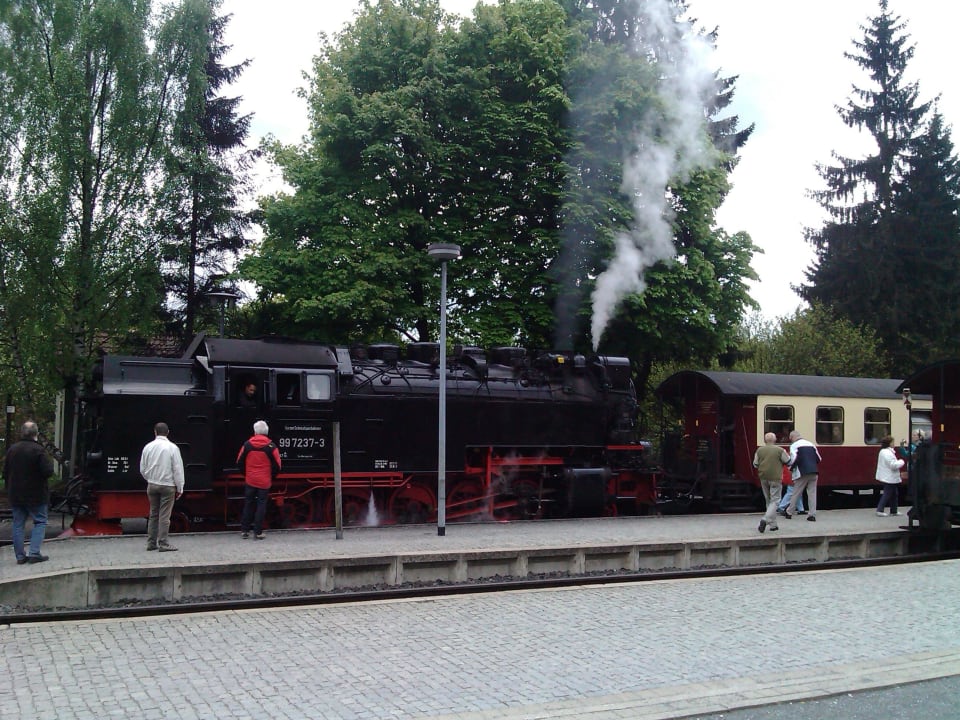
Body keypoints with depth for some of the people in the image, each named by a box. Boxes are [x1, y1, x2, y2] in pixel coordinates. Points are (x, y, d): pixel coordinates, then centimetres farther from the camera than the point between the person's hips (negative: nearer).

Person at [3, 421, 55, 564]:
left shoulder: (12, 449, 5)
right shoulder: (38, 449, -15)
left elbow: (5, 472, 12)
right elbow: (47, 471, -20)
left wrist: (9, 490, 21)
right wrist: (50, 463, 1)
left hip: (15, 495, 5)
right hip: (36, 495, -5)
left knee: (18, 525, 10)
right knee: (40, 522, 4)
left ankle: (20, 556, 10)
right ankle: (34, 553, -5)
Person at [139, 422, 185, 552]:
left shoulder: (148, 447, 2)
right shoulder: (172, 448, -10)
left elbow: (142, 469, 9)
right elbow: (178, 469, -8)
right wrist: (180, 488, -1)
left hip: (152, 486, 4)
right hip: (168, 485, -4)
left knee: (153, 515, 13)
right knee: (164, 516, -2)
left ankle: (151, 543, 15)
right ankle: (163, 544, -3)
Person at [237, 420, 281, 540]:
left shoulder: (247, 444, -3)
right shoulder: (271, 446, -9)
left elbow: (240, 462, 5)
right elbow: (277, 465, -6)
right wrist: (271, 477, 11)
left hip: (250, 480, 2)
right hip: (264, 482, -2)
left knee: (248, 504, 13)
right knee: (261, 505, 4)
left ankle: (244, 530, 16)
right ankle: (258, 532, 3)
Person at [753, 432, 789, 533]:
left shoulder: (759, 450, 1)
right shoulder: (780, 450, -8)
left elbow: (755, 464, 8)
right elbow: (788, 461, 2)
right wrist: (785, 453, 20)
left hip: (763, 478, 4)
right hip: (775, 478, -4)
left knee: (769, 501, 16)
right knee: (775, 501, 0)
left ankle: (773, 525, 18)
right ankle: (766, 519, -22)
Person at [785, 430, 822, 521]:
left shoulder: (794, 445, -1)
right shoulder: (811, 444, 17)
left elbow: (794, 459, -14)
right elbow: (819, 458, 16)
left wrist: (791, 467, 2)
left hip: (802, 473, -4)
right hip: (814, 472, 4)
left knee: (796, 493, 5)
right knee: (812, 493, 5)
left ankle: (789, 512, 16)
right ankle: (812, 515, 1)